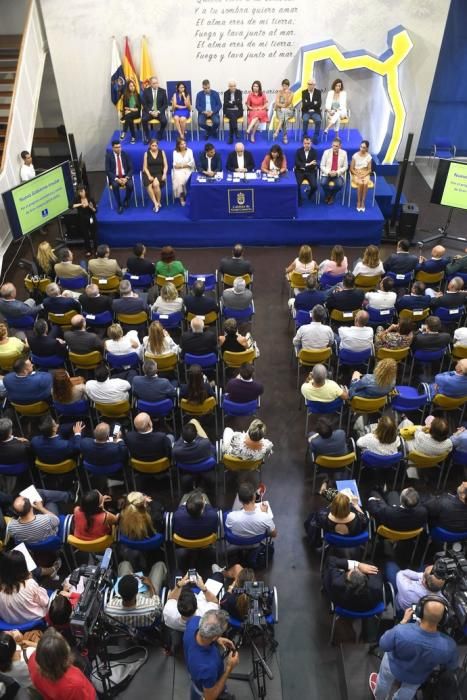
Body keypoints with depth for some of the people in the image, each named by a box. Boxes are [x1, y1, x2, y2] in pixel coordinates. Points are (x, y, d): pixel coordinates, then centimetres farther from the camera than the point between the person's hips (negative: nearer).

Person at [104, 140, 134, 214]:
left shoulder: (125, 154, 1)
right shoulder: (108, 156, -3)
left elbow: (131, 168, 1)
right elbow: (107, 171, -6)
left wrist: (126, 178, -16)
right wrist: (117, 179, -20)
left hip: (125, 176, 1)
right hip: (115, 177, -1)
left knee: (130, 185, -30)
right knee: (115, 185, -34)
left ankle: (126, 200, 0)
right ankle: (119, 205, -17)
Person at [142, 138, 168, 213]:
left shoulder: (162, 152, 8)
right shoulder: (146, 154, 6)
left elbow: (165, 165, 7)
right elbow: (145, 167, 4)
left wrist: (164, 174, -10)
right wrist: (149, 176, -12)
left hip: (159, 174, -1)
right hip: (149, 174, 1)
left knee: (156, 184, -34)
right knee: (149, 186, -33)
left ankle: (158, 202, -16)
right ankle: (156, 204, -29)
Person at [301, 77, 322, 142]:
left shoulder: (318, 92, 3)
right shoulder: (304, 92, 3)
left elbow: (319, 104, -7)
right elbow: (304, 104, -9)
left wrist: (309, 104, -10)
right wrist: (313, 103, -10)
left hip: (315, 112, 0)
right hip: (306, 112, 0)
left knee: (318, 120, -30)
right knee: (305, 120, -33)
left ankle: (316, 137, -17)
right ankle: (305, 137, -19)